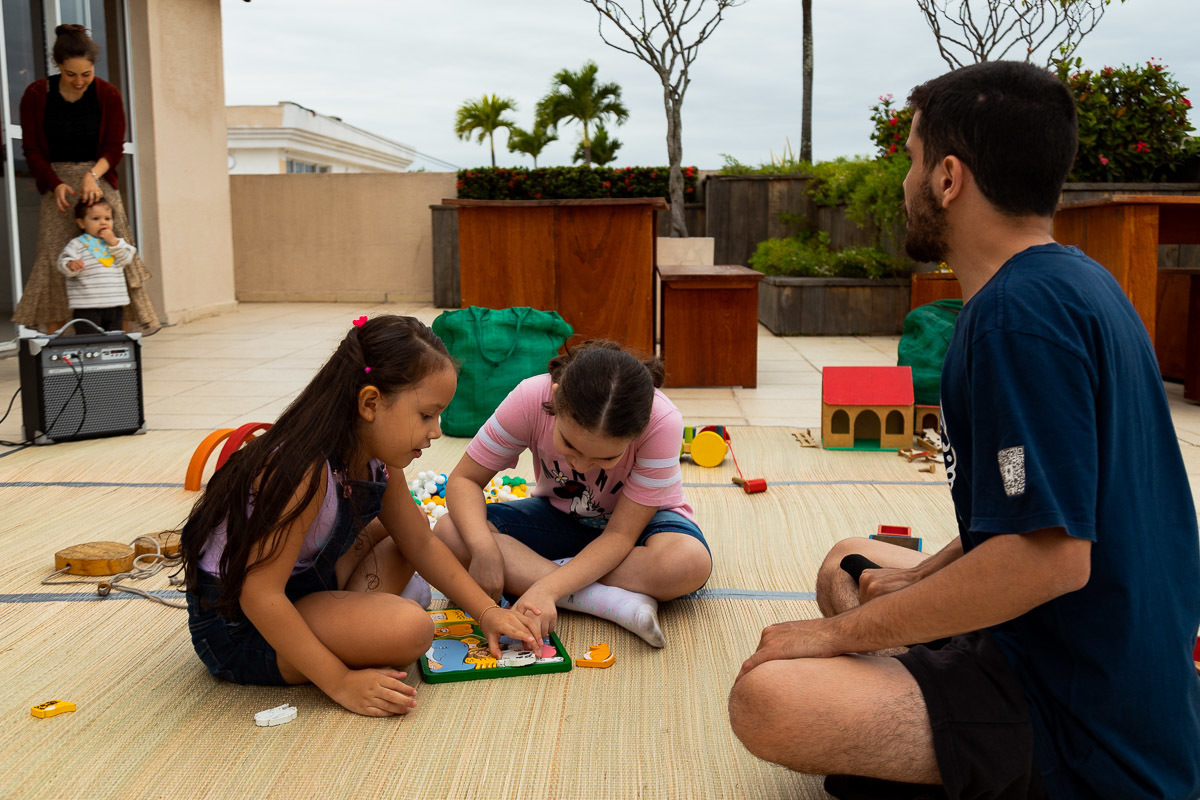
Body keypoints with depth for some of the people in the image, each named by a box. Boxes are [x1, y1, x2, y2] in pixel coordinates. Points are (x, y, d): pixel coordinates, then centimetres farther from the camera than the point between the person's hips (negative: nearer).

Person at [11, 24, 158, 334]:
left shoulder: (108, 95, -2)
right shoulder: (36, 95, -2)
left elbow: (115, 147, -1)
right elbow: (32, 149, 1)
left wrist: (92, 175, -19)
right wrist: (56, 184, -14)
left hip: (97, 179, 0)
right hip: (57, 183, 0)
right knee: (54, 255, -8)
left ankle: (123, 326, -1)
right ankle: (52, 334, -3)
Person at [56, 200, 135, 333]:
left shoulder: (115, 241, 14)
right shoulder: (77, 244, -1)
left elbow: (126, 258, 3)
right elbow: (64, 260, -10)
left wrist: (113, 242, -7)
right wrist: (71, 265, -32)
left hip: (115, 304, 5)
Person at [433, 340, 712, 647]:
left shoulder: (663, 423, -33)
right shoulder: (530, 400, -28)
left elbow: (621, 535, -29)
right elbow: (463, 480, -19)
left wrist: (547, 588, -41)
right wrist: (483, 549, -38)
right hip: (560, 516, 3)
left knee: (689, 563, -38)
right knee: (449, 533, -26)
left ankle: (528, 569, -24)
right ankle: (619, 602, -30)